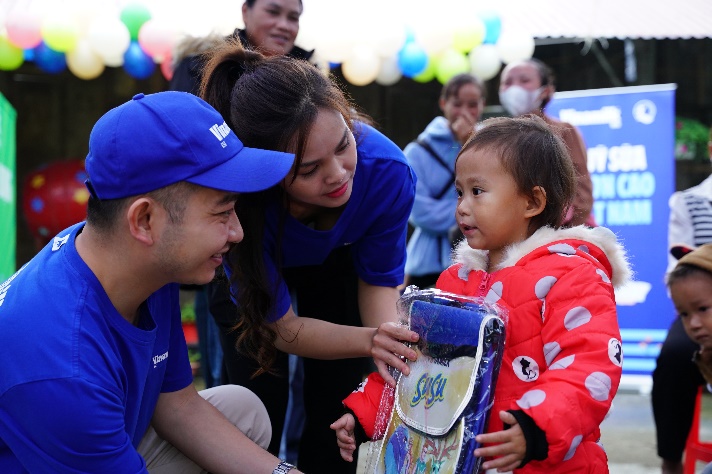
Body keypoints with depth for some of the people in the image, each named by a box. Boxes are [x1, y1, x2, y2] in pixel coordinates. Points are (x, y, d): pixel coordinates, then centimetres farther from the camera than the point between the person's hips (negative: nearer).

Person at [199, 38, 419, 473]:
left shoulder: (387, 171, -36)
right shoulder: (235, 199, -41)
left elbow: (378, 278, -18)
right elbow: (284, 329, -30)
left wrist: (390, 335, -39)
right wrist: (370, 340, -47)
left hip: (334, 259, 2)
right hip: (247, 263, -2)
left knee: (340, 398, -3)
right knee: (259, 401, -10)